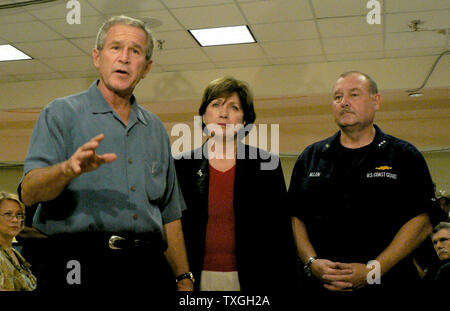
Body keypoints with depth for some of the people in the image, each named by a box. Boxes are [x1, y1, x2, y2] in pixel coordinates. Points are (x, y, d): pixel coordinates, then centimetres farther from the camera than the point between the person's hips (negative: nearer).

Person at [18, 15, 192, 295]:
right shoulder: (62, 114, 2)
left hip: (148, 270, 5)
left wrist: (184, 279, 13)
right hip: (78, 264, -4)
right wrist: (69, 168, -31)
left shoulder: (156, 129, 17)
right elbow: (29, 193, -10)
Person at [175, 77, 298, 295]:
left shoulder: (266, 165, 3)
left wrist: (285, 285, -2)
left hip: (250, 279, 0)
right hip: (199, 279, 1)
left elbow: (282, 234, 3)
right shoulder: (182, 166, 4)